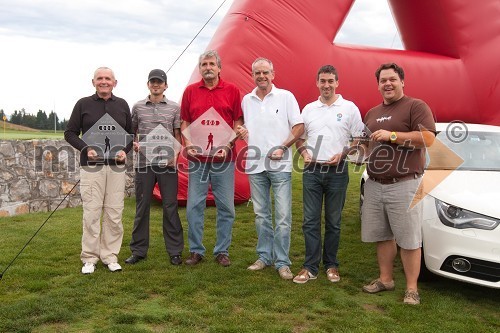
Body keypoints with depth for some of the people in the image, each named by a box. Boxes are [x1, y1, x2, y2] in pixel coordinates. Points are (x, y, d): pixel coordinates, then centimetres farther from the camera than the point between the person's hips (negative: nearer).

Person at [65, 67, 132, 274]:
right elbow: (70, 133, 5)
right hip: (91, 166, -2)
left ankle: (110, 255, 15)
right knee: (91, 212, -2)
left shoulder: (122, 105, 10)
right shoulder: (83, 104, 4)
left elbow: (130, 132, 15)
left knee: (114, 213, 3)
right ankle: (89, 258, 10)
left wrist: (125, 150, -3)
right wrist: (86, 149, -11)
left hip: (116, 166, 2)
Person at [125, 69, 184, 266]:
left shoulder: (174, 108, 5)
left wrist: (175, 154, -9)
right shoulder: (138, 107, 8)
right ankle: (138, 250, 18)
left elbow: (178, 135, 6)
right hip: (144, 163, 1)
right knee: (142, 207, 7)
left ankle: (175, 251, 12)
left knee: (170, 207, 2)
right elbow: (131, 132, 16)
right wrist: (133, 143, -5)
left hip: (167, 163, -1)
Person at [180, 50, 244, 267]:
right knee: (194, 206, 4)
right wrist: (188, 144, -5)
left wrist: (228, 145, -9)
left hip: (224, 158, -1)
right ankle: (196, 250, 18)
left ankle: (222, 251, 19)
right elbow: (184, 123, 10)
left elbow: (239, 123, 4)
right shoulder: (190, 91, 7)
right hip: (197, 158, 1)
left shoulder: (232, 90, 4)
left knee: (226, 207, 5)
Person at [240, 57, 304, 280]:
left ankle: (282, 262, 6)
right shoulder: (246, 100, 11)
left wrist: (283, 148, -11)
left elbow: (299, 127, -2)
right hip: (255, 165, 4)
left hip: (280, 165, -4)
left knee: (283, 216, -3)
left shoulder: (285, 96, 0)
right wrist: (240, 132, 0)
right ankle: (264, 256, 24)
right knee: (261, 215, 12)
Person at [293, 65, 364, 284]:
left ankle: (331, 265, 20)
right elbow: (299, 137, 16)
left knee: (333, 222, 7)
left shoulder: (349, 108, 2)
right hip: (312, 171, 2)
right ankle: (310, 267, 9)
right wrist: (304, 152, -3)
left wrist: (342, 155, -13)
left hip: (337, 172, -2)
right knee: (310, 221, 2)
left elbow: (359, 139, 2)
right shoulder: (309, 109, 11)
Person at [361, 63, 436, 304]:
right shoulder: (372, 113, 19)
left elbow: (428, 138, -14)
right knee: (381, 236, 12)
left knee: (408, 239, -1)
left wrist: (392, 135, -18)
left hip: (404, 184, -6)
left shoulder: (416, 106, -2)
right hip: (374, 185, 6)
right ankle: (385, 279, 24)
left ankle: (412, 288, 9)